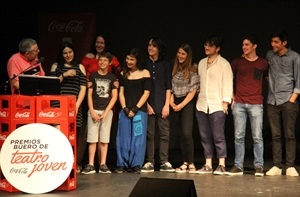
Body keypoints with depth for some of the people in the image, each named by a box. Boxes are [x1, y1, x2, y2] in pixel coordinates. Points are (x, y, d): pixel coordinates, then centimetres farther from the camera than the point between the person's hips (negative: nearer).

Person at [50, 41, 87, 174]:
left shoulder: (80, 67, 13)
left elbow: (83, 88, 5)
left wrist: (77, 105, -6)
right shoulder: (55, 66, 13)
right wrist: (64, 75, -9)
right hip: (58, 104, -1)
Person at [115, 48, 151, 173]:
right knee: (123, 137, 1)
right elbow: (121, 93, 8)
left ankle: (136, 165, 2)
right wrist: (125, 108, -5)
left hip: (140, 110, -3)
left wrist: (135, 109, -8)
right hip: (125, 110, 3)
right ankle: (122, 164, 6)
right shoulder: (123, 74, 12)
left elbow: (146, 93, -2)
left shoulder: (145, 73, 2)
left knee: (138, 137, -3)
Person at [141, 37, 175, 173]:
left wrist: (167, 105, -3)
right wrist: (146, 104, -4)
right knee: (149, 134, 0)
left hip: (162, 104, 1)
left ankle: (164, 162, 3)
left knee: (165, 134, -1)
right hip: (147, 104, -1)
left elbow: (168, 86, 6)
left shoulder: (165, 65, 10)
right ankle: (149, 163, 4)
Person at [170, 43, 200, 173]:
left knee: (186, 133, -15)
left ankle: (191, 163, -7)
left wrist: (182, 104, -10)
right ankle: (185, 163, 12)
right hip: (175, 104, 5)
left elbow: (193, 90, -7)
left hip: (187, 103, -5)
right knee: (180, 134, 7)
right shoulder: (174, 69, 10)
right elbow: (171, 87, 13)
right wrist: (171, 101, -2)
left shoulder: (193, 69, -3)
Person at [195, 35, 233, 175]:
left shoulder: (224, 64, -3)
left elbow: (228, 83, -7)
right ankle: (208, 165, 13)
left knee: (218, 136, -6)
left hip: (217, 105, -6)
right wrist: (198, 97, 12)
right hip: (202, 105, 6)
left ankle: (221, 165, 1)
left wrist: (225, 101, -13)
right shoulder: (201, 63, 16)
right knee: (205, 137, 7)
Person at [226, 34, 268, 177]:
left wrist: (263, 95, 6)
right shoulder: (237, 62, 7)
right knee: (238, 136, 3)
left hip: (256, 104, -1)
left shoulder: (263, 64, 6)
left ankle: (259, 166, 4)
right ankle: (238, 166, 8)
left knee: (257, 137, -2)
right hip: (239, 104, 1)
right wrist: (232, 96, 5)